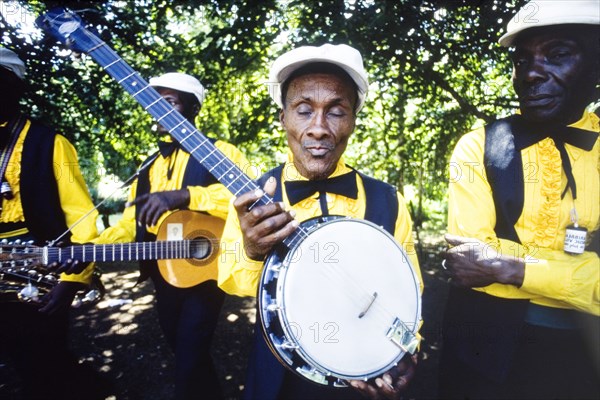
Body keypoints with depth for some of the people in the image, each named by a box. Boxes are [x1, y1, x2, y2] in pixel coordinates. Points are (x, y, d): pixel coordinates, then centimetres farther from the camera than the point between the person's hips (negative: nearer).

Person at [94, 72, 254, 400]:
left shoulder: (219, 152, -8)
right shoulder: (150, 167, 12)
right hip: (163, 280, 7)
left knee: (188, 363, -2)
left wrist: (184, 195, -35)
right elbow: (132, 222, 7)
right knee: (190, 357, 21)